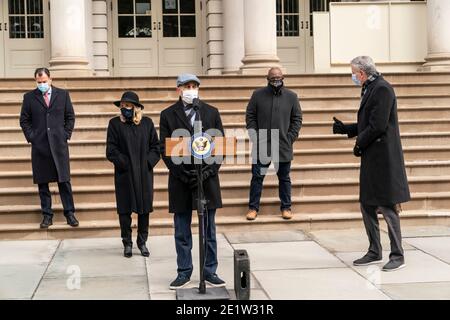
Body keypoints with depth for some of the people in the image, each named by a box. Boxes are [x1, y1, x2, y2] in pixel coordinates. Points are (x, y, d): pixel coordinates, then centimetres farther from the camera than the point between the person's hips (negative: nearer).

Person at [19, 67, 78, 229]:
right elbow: (24, 120, 9)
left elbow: (70, 117, 10)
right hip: (39, 146, 1)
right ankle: (47, 215, 12)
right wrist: (31, 137, -1)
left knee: (64, 180, 0)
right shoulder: (29, 97, 5)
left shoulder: (63, 94, 6)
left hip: (59, 144, 0)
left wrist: (66, 135, 2)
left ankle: (69, 213, 8)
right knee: (42, 182, 5)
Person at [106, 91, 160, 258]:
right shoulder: (115, 123, -1)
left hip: (144, 174, 1)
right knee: (125, 210, 4)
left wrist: (148, 163, -8)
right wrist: (125, 163, -12)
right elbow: (111, 151, -4)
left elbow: (156, 146, 5)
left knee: (144, 209, 7)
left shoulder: (147, 123, 4)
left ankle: (142, 242, 21)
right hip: (124, 175, -1)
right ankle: (127, 243, 17)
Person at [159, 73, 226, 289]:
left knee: (209, 230, 6)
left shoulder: (211, 112, 7)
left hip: (207, 177, 1)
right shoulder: (168, 115, 3)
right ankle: (184, 272, 17)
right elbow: (164, 149, -1)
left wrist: (210, 170, -7)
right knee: (182, 231, 6)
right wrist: (182, 173, -10)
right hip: (180, 180, -1)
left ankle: (210, 271, 16)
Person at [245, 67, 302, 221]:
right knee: (257, 177, 2)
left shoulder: (291, 96, 5)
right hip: (262, 145, -1)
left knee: (284, 178, 9)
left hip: (283, 146, 1)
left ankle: (286, 207, 19)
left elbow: (297, 118, 8)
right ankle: (253, 208, 11)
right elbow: (250, 116, 5)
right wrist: (254, 135, -4)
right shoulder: (258, 95, 3)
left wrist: (291, 137, -1)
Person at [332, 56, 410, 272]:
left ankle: (397, 255, 5)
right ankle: (374, 253, 22)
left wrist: (360, 143, -10)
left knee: (387, 207, -4)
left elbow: (378, 125, -21)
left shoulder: (382, 89, -14)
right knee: (367, 205, 13)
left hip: (383, 158, -10)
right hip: (371, 158, 10)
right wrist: (345, 129, 14)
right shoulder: (370, 90, 15)